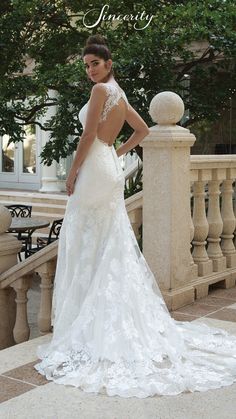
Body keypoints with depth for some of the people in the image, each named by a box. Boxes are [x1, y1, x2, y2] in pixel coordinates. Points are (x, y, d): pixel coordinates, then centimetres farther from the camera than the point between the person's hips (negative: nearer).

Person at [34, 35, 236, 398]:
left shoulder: (101, 89, -10)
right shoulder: (120, 95, 16)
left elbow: (89, 135, -16)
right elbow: (143, 130, 26)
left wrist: (72, 172, -10)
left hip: (94, 169, -9)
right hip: (111, 169, 9)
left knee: (87, 246, -4)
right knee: (111, 245, 11)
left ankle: (87, 328, 1)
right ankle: (122, 324, 17)